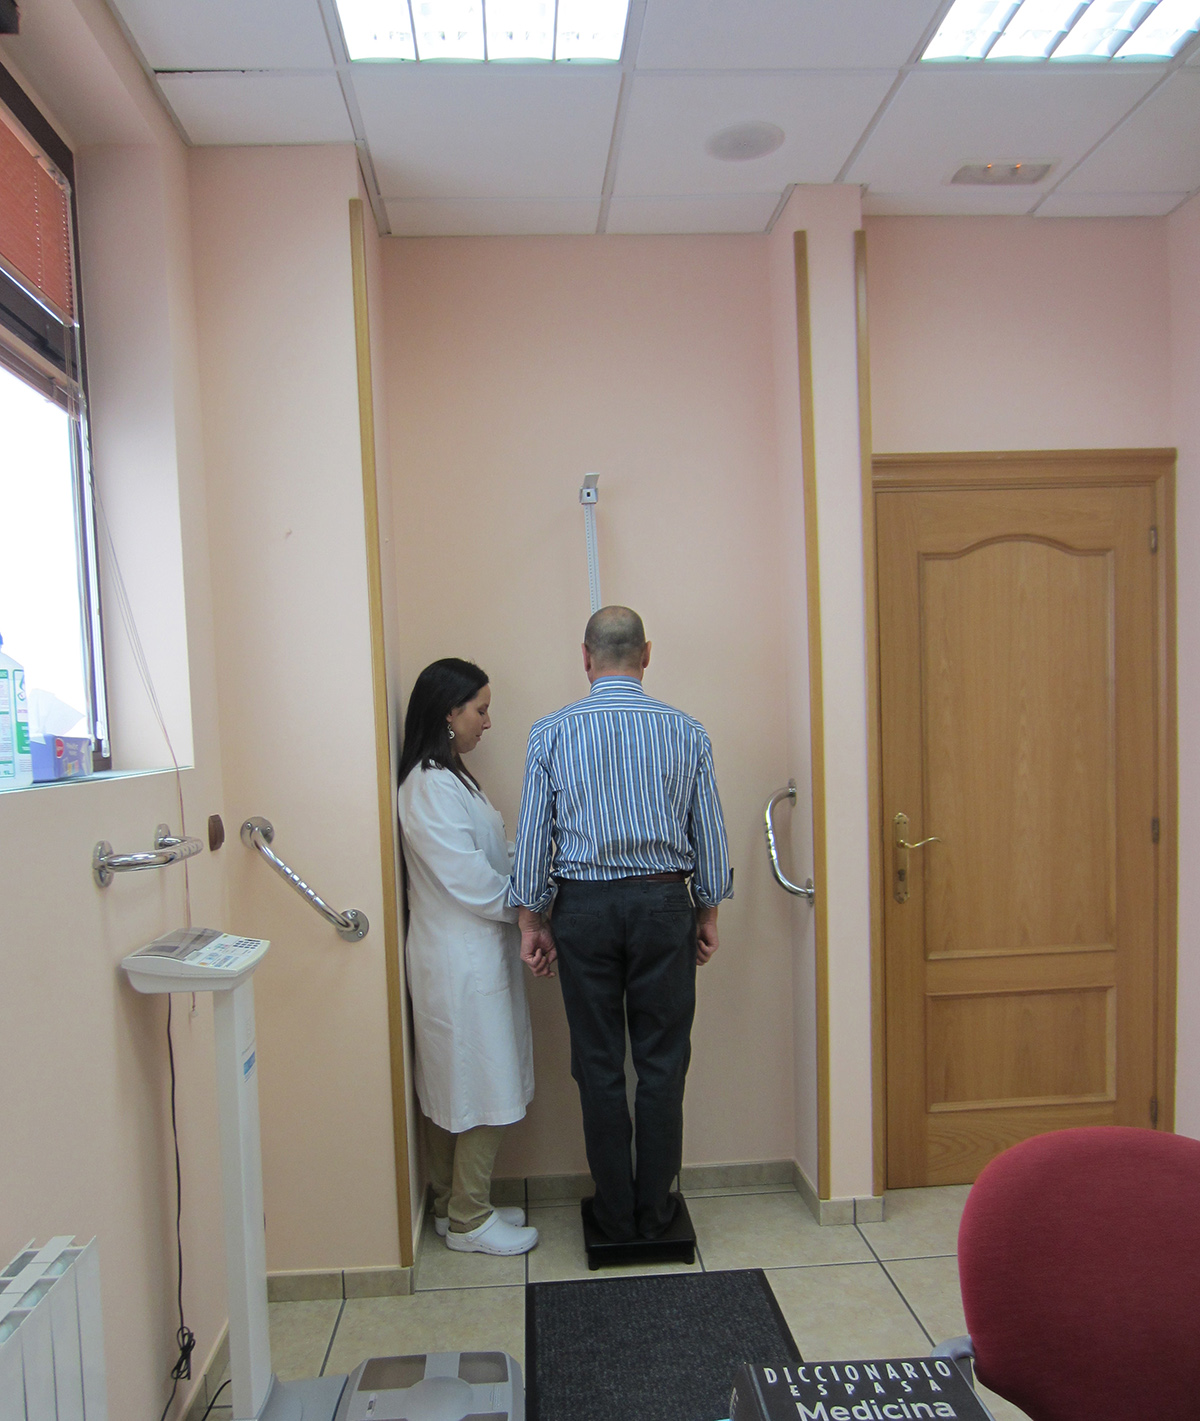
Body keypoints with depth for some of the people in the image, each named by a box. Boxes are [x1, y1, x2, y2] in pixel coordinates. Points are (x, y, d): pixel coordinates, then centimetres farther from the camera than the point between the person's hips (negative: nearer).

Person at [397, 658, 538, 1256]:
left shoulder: (447, 777, 12)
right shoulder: (432, 787, -21)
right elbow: (470, 881, -22)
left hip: (468, 954, 10)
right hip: (461, 963, -10)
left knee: (456, 1091, 18)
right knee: (484, 1093, 2)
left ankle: (455, 1206, 31)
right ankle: (468, 1221, 18)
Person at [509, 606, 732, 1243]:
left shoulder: (551, 732, -4)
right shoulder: (685, 730, -2)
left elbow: (533, 833, -3)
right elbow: (708, 831, 2)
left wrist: (530, 919, 6)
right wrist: (708, 910, 13)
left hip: (584, 906, 0)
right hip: (663, 903, 1)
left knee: (598, 1065, 10)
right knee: (661, 1061, 10)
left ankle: (616, 1214, 22)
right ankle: (654, 1211, 21)